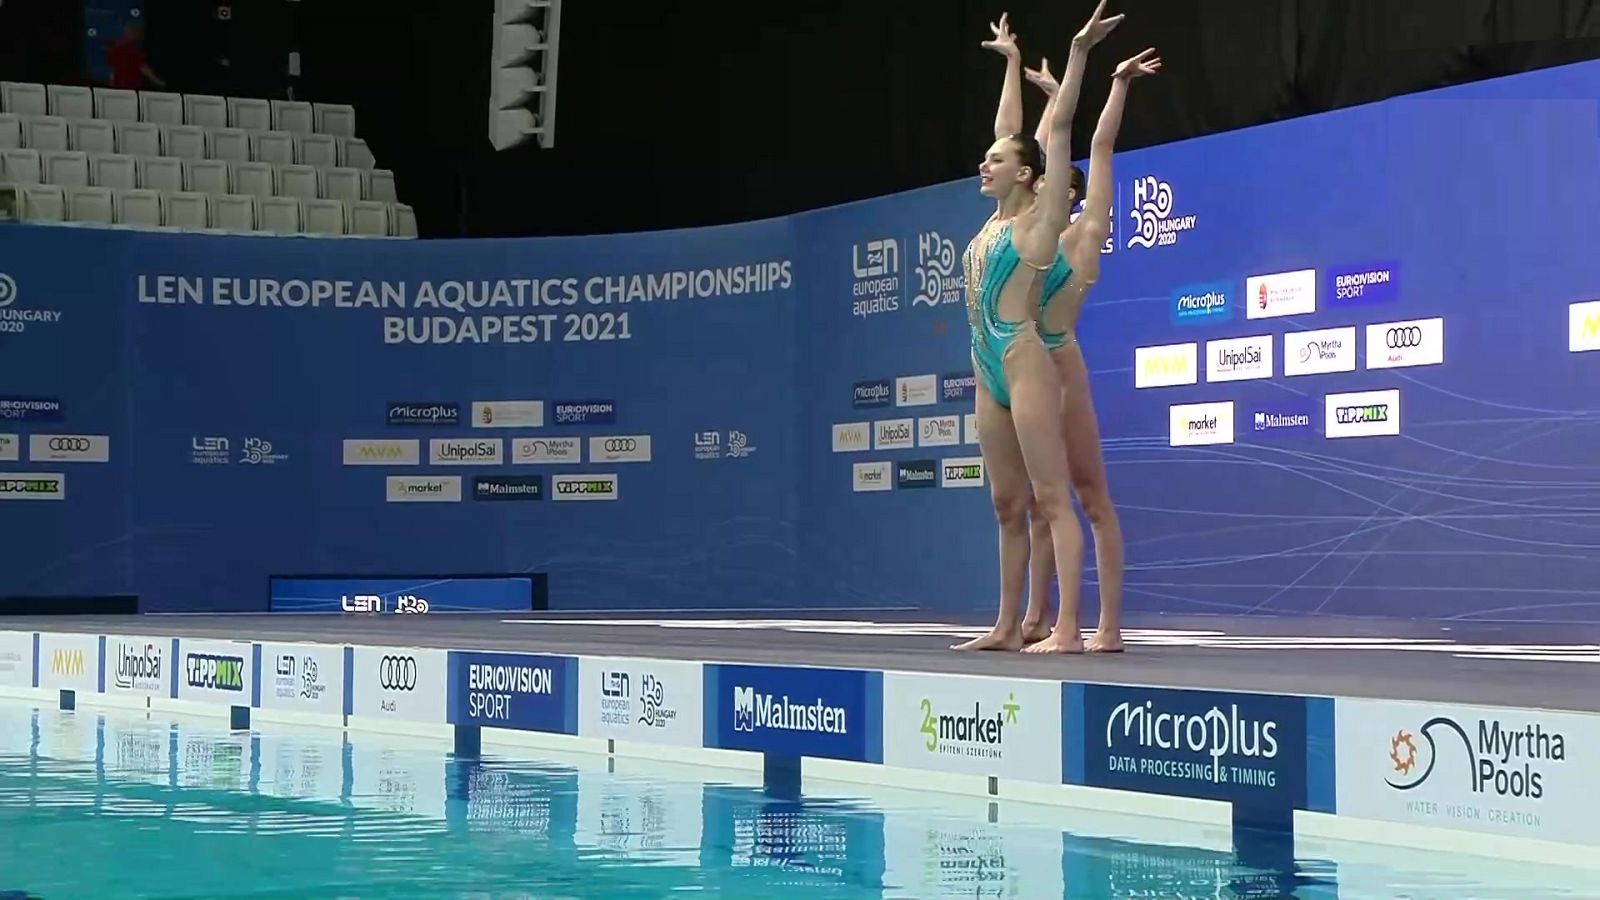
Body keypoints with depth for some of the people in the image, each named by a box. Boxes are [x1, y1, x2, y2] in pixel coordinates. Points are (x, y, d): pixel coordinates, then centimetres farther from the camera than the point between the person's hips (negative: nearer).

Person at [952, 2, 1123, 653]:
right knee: (1008, 505, 10)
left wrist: (1078, 53, -8)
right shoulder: (997, 219, 17)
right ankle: (1008, 626, 13)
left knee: (1051, 500, -11)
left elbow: (1058, 130, -5)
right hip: (989, 372, 8)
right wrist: (1012, 62, 35)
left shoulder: (1038, 217, -2)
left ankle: (1067, 629, -16)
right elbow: (1012, 135, 25)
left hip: (1025, 362, -8)